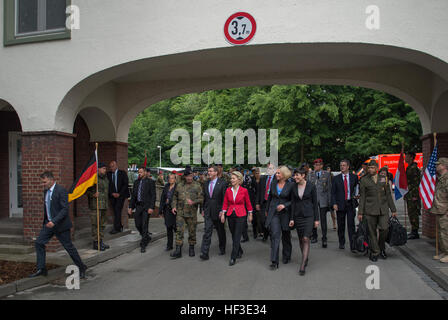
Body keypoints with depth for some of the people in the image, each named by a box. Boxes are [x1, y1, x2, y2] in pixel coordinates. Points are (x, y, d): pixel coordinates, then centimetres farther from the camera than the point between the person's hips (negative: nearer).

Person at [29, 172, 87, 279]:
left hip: (60, 225, -8)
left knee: (69, 246, 1)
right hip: (49, 224, 8)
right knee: (39, 243, 3)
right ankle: (41, 269, 14)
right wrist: (46, 221, 20)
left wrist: (54, 221, -29)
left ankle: (81, 267, 16)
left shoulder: (61, 190, -18)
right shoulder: (46, 191, 8)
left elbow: (65, 209, -23)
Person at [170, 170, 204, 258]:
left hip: (192, 213, -2)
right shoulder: (179, 185, 9)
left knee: (192, 231, 8)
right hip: (180, 212, 2)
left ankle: (191, 249, 24)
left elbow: (201, 198, -4)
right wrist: (174, 206, 4)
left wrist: (193, 202, -20)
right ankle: (178, 251, 0)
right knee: (179, 231, -4)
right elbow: (175, 197, 18)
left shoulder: (197, 186, 0)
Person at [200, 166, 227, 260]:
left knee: (221, 231, 13)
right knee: (207, 231, -6)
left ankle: (222, 249, 31)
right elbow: (204, 197, 14)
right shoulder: (206, 183, 9)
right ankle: (204, 253, -7)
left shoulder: (222, 183, -7)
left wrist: (222, 211, -13)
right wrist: (203, 209, 10)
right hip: (208, 212, 3)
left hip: (218, 211, -3)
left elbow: (225, 198, -9)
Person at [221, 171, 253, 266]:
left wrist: (250, 214, 7)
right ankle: (239, 252, 34)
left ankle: (233, 257, -1)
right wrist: (223, 214, 1)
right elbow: (225, 203, 7)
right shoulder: (228, 190, 1)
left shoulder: (244, 190, -8)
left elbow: (248, 203, 2)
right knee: (234, 236, 14)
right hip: (230, 215, 4)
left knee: (237, 237, -6)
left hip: (240, 215, -4)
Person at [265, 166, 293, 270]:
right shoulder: (273, 184, 5)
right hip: (273, 212, 2)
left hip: (285, 213, -2)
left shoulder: (290, 185, -7)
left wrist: (284, 205, -18)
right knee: (275, 236, -7)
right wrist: (267, 210, 19)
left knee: (286, 236, 14)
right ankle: (274, 262, -6)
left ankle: (286, 256, 37)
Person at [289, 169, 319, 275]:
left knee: (306, 239, -12)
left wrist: (316, 219, -3)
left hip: (308, 215, -4)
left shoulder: (311, 186, -6)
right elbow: (292, 203, 5)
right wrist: (291, 218, 2)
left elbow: (315, 203, -3)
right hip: (298, 215, 4)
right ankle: (305, 259, 31)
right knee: (301, 239, 11)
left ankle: (302, 265, -12)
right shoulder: (294, 187, 3)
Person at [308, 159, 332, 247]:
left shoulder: (327, 174, 4)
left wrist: (329, 201, 0)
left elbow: (329, 188, 4)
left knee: (323, 219, -3)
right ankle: (314, 236, 23)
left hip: (323, 200, -2)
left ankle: (324, 238, 3)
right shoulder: (310, 175, 9)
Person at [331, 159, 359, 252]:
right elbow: (333, 192, 2)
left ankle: (353, 245, -2)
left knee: (351, 225, -5)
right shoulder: (336, 178, 4)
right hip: (340, 204, 1)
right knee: (341, 225, 7)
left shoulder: (354, 177, 5)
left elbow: (357, 187, 21)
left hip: (350, 203, -1)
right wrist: (334, 203, -8)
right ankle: (341, 243, 22)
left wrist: (355, 195, 7)